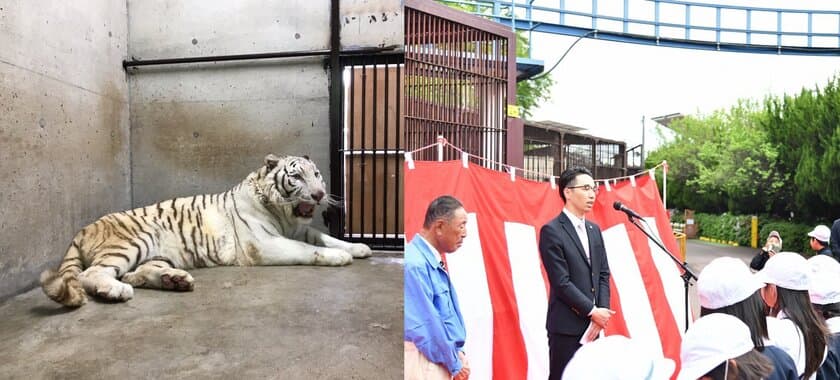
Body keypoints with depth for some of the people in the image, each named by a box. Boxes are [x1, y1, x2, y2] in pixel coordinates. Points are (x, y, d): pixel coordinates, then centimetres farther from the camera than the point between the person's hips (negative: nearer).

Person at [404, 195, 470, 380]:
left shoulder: (434, 262, 7)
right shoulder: (414, 264, -22)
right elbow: (423, 324, -21)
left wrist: (458, 353, 5)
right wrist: (454, 363, -10)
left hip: (440, 361, 9)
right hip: (423, 363, -9)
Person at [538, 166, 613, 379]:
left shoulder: (594, 230, 12)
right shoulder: (551, 231, -12)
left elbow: (603, 275, 10)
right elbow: (561, 282, -16)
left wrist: (602, 311, -3)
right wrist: (592, 311, -11)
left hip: (592, 324, 7)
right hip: (566, 325, -7)